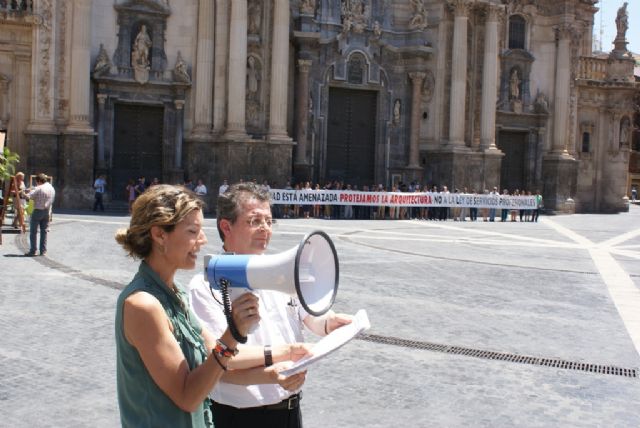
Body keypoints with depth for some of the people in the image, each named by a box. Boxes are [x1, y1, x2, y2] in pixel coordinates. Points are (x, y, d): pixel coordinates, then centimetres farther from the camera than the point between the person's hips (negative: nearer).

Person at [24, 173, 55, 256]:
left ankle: (32, 251, 2)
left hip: (38, 211, -6)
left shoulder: (39, 189, -15)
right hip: (47, 212, 6)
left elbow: (28, 196, -20)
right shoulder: (52, 188, 8)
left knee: (33, 232, 2)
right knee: (44, 231, 10)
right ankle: (43, 251, 11)